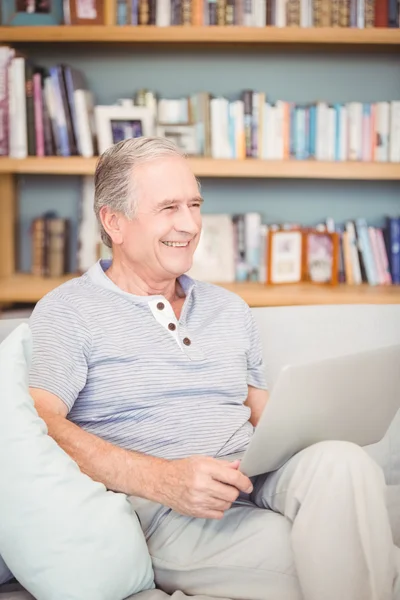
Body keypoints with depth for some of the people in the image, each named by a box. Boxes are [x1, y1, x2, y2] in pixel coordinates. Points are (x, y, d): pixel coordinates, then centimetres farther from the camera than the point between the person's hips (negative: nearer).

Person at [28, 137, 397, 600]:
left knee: (342, 462, -29)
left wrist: (297, 440, -1)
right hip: (161, 512, -6)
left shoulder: (230, 310, 23)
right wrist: (162, 479, -23)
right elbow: (36, 424, -11)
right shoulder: (68, 311, 4)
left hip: (255, 488, 6)